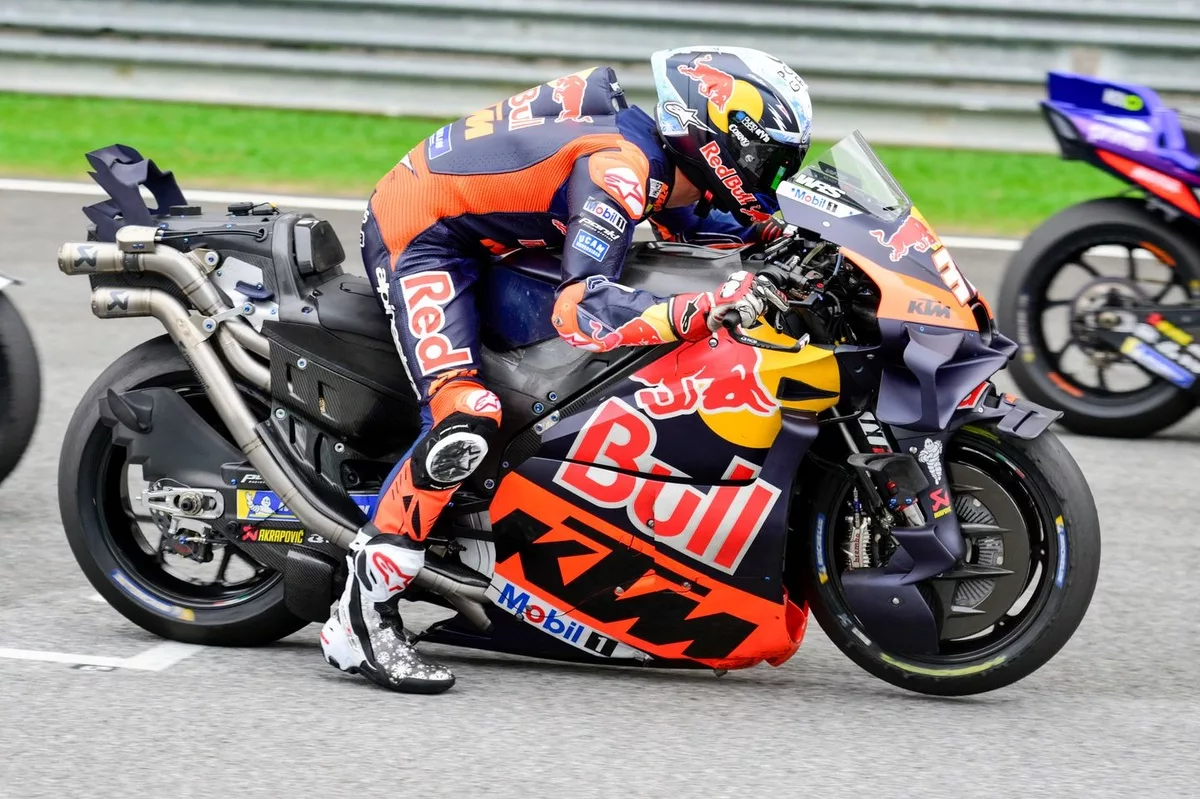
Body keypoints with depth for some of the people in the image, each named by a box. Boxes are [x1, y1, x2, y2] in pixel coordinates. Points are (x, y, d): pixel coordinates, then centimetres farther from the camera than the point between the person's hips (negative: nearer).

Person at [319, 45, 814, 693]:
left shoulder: (650, 143, 2)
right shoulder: (620, 166, -27)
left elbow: (679, 219, 25)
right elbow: (581, 311, -36)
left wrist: (777, 229, 9)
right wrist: (707, 309, -44)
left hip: (475, 237, 11)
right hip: (420, 239, -11)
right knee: (465, 420, -28)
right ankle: (362, 616, -25)